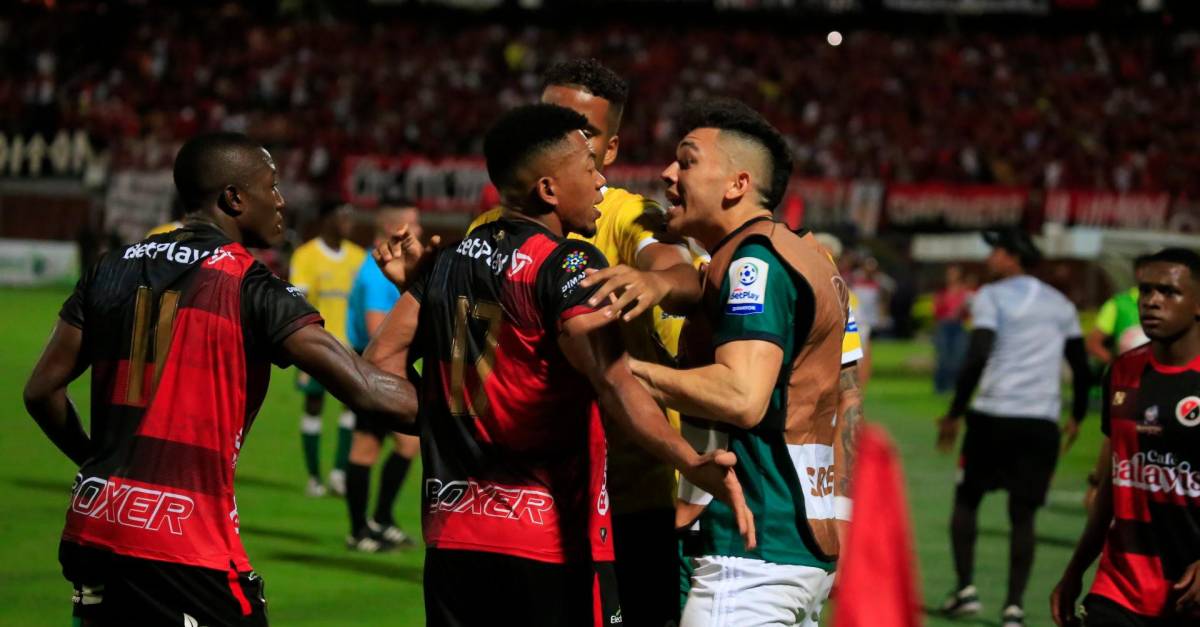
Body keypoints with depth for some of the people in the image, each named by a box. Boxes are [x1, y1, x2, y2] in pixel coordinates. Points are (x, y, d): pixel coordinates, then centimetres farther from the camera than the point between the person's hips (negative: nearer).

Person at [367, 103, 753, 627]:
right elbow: (613, 383, -24)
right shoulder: (569, 264, -11)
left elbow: (379, 361, 12)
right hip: (549, 540, -6)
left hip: (451, 535, 6)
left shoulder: (450, 261, 10)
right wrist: (692, 465, -31)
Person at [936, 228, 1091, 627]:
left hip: (993, 415, -3)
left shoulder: (991, 297, -2)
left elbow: (977, 358, -13)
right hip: (1042, 422, 3)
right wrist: (1077, 416, 29)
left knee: (966, 500, 14)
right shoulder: (1060, 304, 14)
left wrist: (954, 414, -10)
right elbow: (1081, 365, 17)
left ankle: (966, 588, 6)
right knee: (1023, 516, 7)